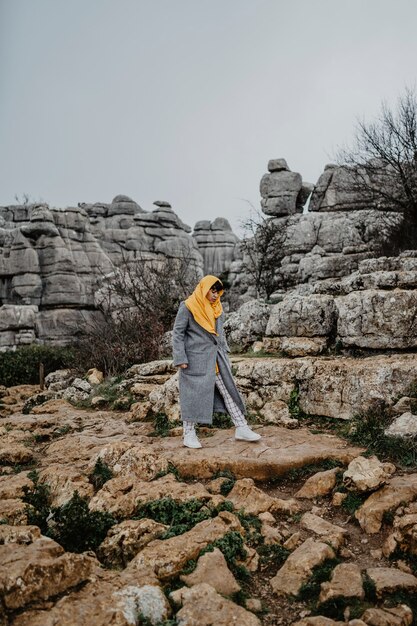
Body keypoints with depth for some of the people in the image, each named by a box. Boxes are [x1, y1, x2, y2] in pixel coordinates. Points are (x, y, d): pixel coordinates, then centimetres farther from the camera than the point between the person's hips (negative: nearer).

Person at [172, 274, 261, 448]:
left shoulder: (216, 307, 10)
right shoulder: (188, 307, -9)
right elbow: (177, 333, -9)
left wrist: (224, 351, 16)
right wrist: (180, 359, -14)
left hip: (215, 357, 7)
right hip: (196, 358, -6)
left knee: (228, 390, 5)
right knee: (193, 394, 0)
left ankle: (241, 429, 10)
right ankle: (189, 434, 10)